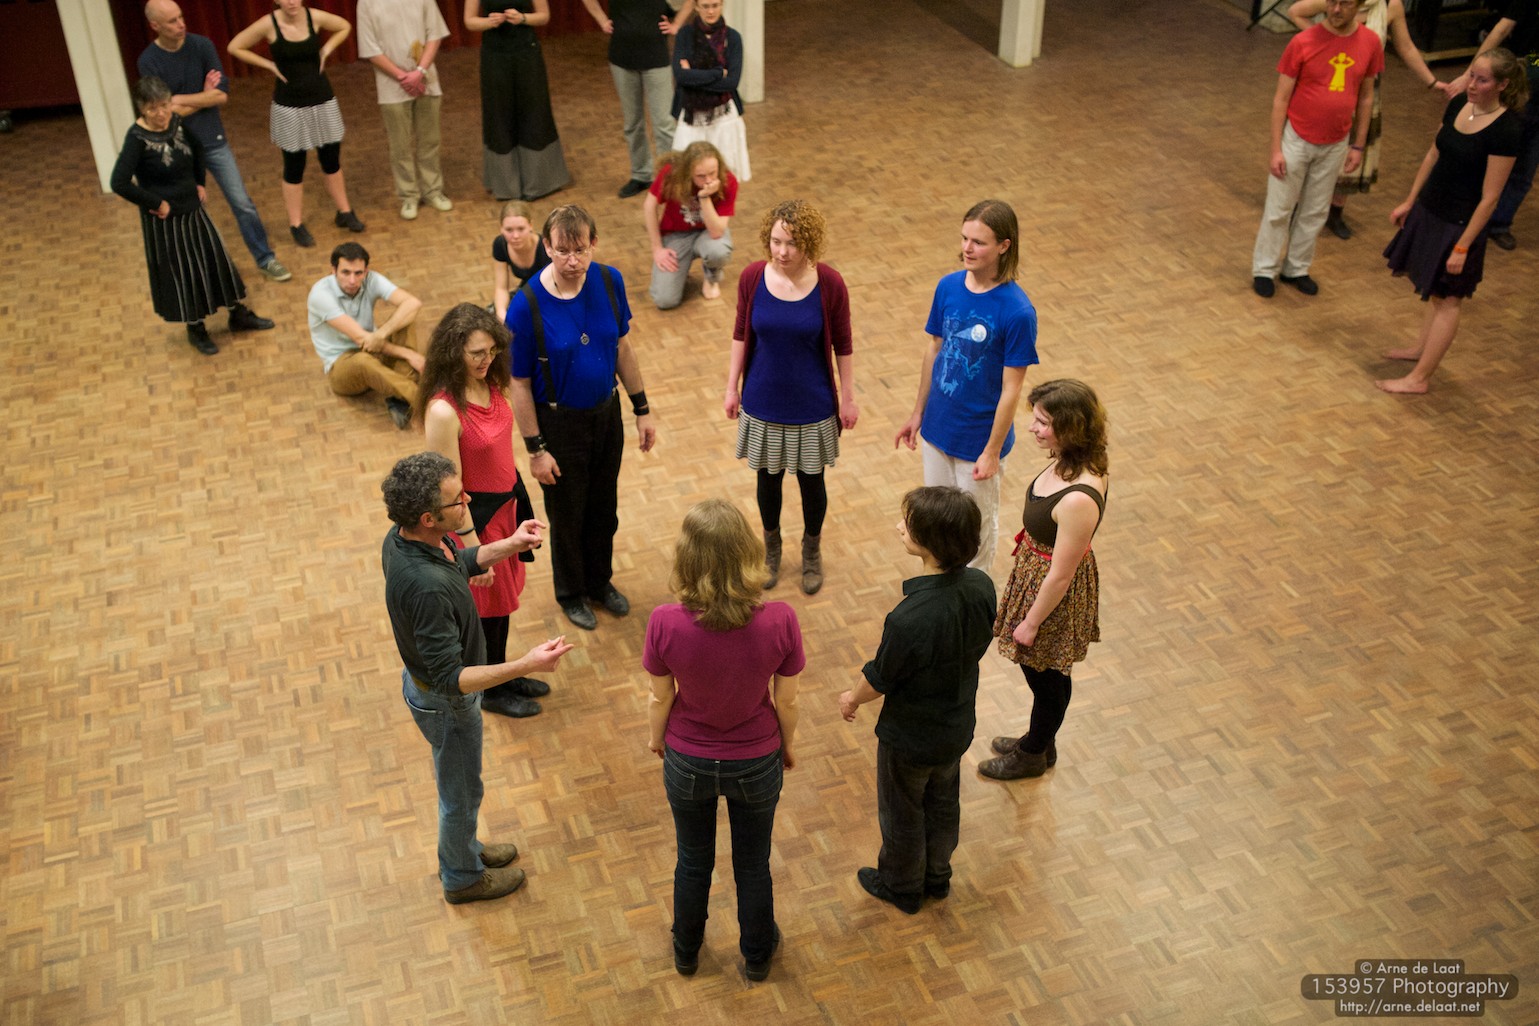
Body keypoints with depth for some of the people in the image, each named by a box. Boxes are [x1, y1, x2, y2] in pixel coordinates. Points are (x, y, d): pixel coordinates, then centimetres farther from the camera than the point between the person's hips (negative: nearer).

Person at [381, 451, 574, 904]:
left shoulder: (403, 538, -13)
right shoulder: (426, 587, -42)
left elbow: (459, 564, 10)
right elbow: (449, 678, -37)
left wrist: (509, 545, -2)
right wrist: (526, 665, -41)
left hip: (425, 677, 8)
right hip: (445, 700, -8)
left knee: (460, 783, 31)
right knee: (462, 790, 18)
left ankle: (462, 848, 55)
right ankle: (462, 877, 44)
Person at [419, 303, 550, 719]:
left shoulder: (490, 384, -6)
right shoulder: (443, 411, -30)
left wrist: (521, 504, 16)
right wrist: (473, 550, -19)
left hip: (508, 503, 8)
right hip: (476, 516, -8)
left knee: (503, 595, 25)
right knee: (485, 605, 13)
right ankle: (489, 690, 36)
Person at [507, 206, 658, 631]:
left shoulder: (609, 281, -12)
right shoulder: (526, 305, -25)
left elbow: (623, 348, 2)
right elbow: (519, 384, -17)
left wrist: (642, 409, 6)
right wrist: (536, 449, -14)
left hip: (607, 413, 4)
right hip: (559, 422, -4)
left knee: (604, 508, 21)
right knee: (567, 515, 15)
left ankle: (600, 582, 46)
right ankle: (571, 593, 40)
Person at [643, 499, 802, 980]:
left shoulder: (665, 624, -29)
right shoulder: (780, 621, -29)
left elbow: (661, 697, -12)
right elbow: (785, 700, -14)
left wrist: (656, 738, 10)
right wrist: (788, 744, 8)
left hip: (688, 763, 0)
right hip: (757, 764, 0)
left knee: (693, 860, 27)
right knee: (753, 863, 26)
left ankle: (686, 952, 52)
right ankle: (756, 955, 50)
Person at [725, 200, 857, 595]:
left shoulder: (829, 284, -17)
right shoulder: (752, 277, -13)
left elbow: (842, 345, -6)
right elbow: (741, 336, 0)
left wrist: (848, 398, -2)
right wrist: (732, 388, 2)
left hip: (812, 405, -1)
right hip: (763, 402, 1)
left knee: (811, 481, 14)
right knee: (768, 478, 18)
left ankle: (812, 551, 41)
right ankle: (771, 547, 44)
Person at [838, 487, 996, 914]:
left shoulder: (909, 619, -40)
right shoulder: (982, 587, -20)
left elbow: (879, 679, -22)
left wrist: (852, 699, 1)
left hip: (910, 738, -6)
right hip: (958, 726, 6)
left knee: (902, 814, 22)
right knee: (943, 803, 29)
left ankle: (901, 886, 46)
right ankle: (936, 876, 53)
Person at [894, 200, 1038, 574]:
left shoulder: (1017, 311, -24)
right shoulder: (948, 286, -7)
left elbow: (1011, 388, -18)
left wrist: (992, 451, -15)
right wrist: (918, 412, 11)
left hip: (979, 439, -5)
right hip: (938, 428, 5)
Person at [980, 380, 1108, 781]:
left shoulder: (1078, 499, -38)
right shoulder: (1071, 463, -10)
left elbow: (1061, 574, -27)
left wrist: (1031, 621, -14)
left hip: (1055, 595, -8)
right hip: (1034, 571, 8)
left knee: (1046, 674, 18)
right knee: (1039, 669, 28)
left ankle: (1033, 755, 43)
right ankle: (1040, 740, 52)